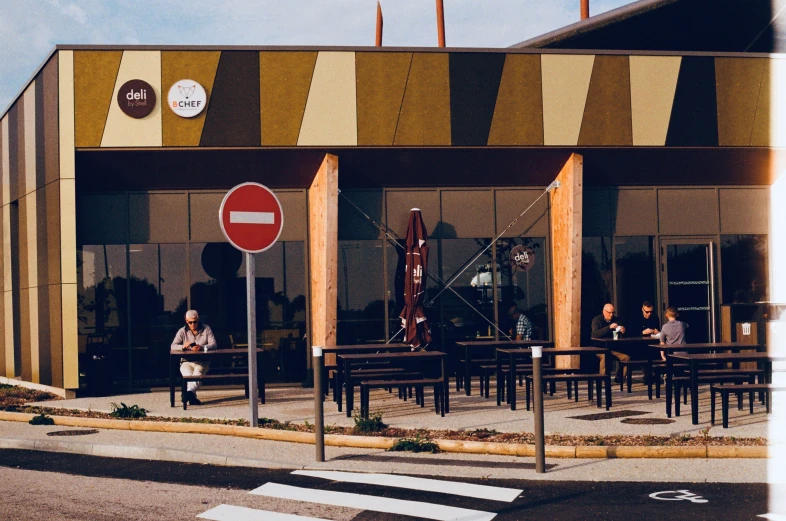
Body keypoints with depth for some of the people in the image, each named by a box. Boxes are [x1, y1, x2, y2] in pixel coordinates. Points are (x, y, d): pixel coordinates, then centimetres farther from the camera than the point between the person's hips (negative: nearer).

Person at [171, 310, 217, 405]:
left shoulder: (206, 329, 9)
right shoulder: (182, 331, 11)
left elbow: (214, 345, -2)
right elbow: (173, 346, 1)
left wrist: (201, 347, -22)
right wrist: (183, 346, -22)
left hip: (202, 362, -1)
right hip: (186, 362, 1)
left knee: (198, 373, -37)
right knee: (188, 375, -35)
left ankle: (188, 392, -61)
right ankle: (192, 397, -52)